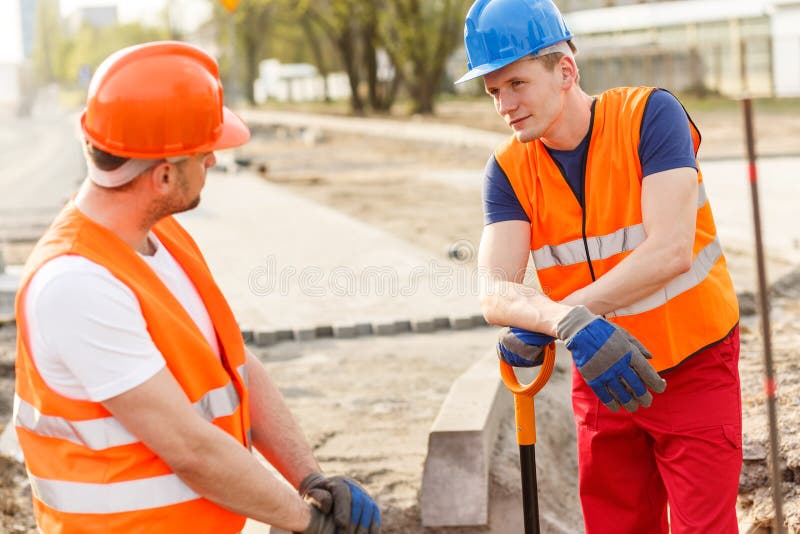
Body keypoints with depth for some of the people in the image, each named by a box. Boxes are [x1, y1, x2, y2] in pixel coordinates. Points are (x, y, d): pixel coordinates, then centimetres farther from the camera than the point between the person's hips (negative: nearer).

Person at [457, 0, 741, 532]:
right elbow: (495, 293, -18)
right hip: (601, 382, 4)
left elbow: (670, 252, -27)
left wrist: (542, 325, -27)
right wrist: (571, 324, -40)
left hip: (695, 373, -4)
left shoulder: (650, 115, -17)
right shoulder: (510, 170, -6)